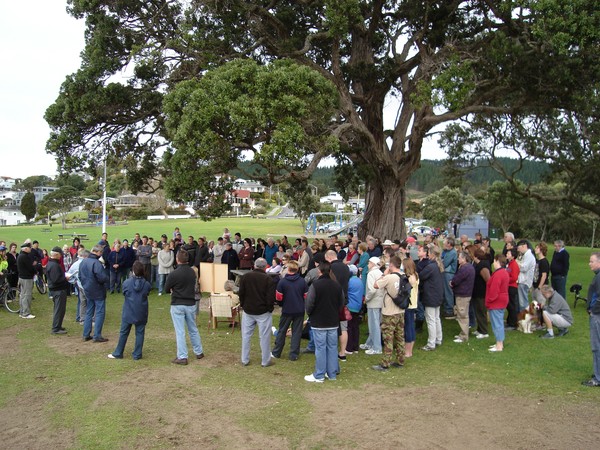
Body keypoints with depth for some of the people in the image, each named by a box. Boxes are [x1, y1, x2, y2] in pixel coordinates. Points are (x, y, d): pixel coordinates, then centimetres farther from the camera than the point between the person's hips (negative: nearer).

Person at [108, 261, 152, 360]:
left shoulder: (126, 283, -11)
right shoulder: (147, 284, -10)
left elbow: (124, 294, 3)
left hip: (128, 313, 0)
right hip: (141, 314, 0)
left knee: (124, 333, 12)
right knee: (139, 333, 9)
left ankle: (118, 353, 22)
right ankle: (137, 354, 12)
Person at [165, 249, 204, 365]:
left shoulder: (173, 274, -17)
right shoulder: (192, 272, 0)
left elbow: (166, 289, -4)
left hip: (177, 305, -5)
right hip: (191, 304, 5)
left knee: (180, 331, 2)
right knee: (193, 329, 18)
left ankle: (182, 357, 4)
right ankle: (199, 352, 28)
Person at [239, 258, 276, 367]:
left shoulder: (245, 277, -2)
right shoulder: (268, 279, -13)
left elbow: (241, 293, 1)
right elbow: (271, 297, -14)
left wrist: (243, 305, 12)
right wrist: (270, 308, 0)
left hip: (248, 311, 3)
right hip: (263, 312, -3)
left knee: (246, 335, 14)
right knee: (264, 337, 6)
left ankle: (245, 359, 20)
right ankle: (265, 361, 13)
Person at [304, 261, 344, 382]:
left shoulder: (315, 285, -15)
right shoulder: (337, 285, 2)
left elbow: (309, 303, -13)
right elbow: (342, 303, 10)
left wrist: (309, 314, 6)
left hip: (318, 323, -5)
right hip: (333, 322, 5)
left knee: (320, 348, 1)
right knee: (332, 347, 12)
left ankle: (319, 375, 8)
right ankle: (332, 373, 20)